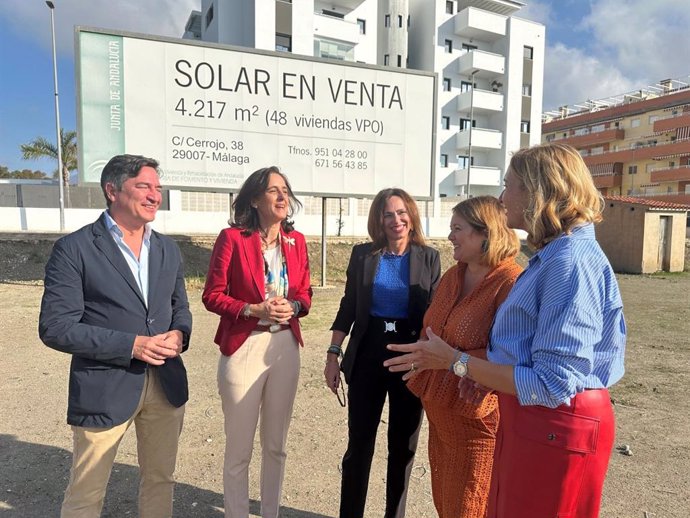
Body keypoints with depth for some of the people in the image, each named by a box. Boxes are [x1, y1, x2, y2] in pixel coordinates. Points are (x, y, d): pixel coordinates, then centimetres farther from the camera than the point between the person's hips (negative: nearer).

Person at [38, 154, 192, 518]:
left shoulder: (168, 249, 7)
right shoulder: (74, 249, -10)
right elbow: (55, 327, -14)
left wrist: (179, 334, -8)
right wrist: (130, 345, -21)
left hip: (166, 385, 5)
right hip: (104, 388, -5)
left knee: (161, 480, 19)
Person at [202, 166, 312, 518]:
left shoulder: (296, 240, 5)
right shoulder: (232, 238, -9)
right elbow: (212, 296, -7)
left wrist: (293, 307, -10)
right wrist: (254, 310, -20)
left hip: (286, 347, 5)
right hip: (243, 349, -4)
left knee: (275, 444, 18)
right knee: (239, 449, 9)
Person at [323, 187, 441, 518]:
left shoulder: (428, 258, -1)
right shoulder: (362, 254, 0)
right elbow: (347, 308, 3)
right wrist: (333, 354, -2)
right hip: (367, 357, 0)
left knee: (403, 445, 13)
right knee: (359, 444, 8)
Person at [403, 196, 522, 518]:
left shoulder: (511, 283, -19)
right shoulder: (452, 276, 7)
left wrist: (449, 358, -25)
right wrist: (423, 382, 8)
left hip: (477, 417, -7)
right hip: (438, 408, 8)